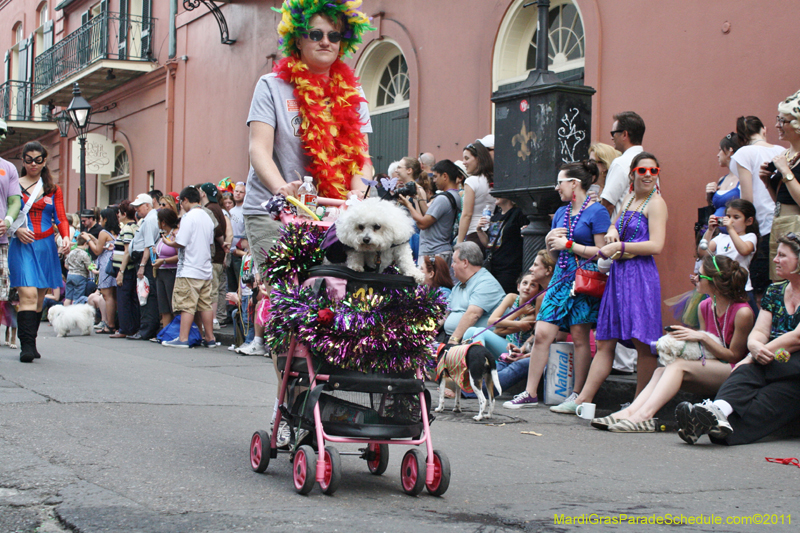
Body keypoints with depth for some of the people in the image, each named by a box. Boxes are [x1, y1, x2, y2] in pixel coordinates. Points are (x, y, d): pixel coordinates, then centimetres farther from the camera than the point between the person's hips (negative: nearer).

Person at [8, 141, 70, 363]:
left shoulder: (53, 190, 14)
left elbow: (61, 218, 7)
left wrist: (66, 237, -12)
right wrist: (16, 229, -17)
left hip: (46, 247, 3)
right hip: (22, 245, -3)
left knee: (39, 298, 7)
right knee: (28, 294, -16)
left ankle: (31, 343, 17)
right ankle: (26, 346, -19)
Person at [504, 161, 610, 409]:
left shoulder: (597, 211, -5)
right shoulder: (561, 212, 17)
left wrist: (568, 244, -10)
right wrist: (549, 242, 1)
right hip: (561, 277, 7)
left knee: (580, 337, -2)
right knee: (542, 333, -1)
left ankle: (578, 396, 8)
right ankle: (530, 393, 4)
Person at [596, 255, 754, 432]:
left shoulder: (743, 312, -15)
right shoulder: (705, 307, 8)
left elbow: (734, 355, -10)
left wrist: (702, 337, -18)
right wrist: (686, 338, -5)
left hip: (735, 373, -7)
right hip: (713, 373, 7)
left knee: (679, 365, -27)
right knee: (661, 370, -16)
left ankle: (644, 414, -39)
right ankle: (629, 412, -34)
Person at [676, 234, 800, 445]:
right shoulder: (775, 291, 21)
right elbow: (759, 332, 10)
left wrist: (760, 353, -14)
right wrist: (756, 347, -15)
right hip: (775, 363, 5)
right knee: (747, 371, -30)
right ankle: (720, 411, -60)